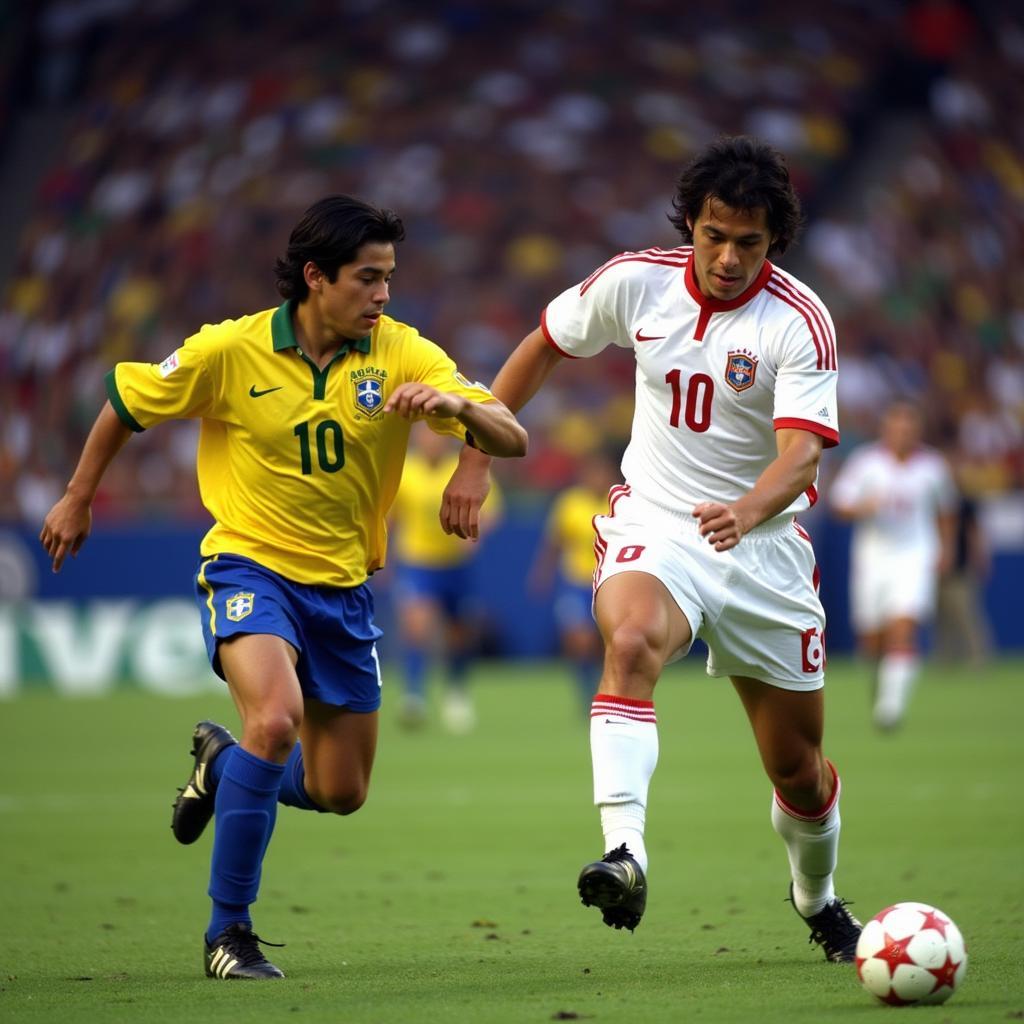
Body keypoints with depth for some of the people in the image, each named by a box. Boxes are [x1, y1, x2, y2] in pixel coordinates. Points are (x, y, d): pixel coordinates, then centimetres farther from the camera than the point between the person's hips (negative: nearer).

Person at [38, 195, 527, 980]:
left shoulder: (400, 353, -8)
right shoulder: (232, 351, -13)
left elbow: (512, 439, -14)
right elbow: (126, 403, 4)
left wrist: (453, 404, -34)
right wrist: (78, 500, 11)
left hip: (344, 585, 4)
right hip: (250, 566, -4)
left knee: (340, 793, 8)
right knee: (276, 716, -31)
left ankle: (224, 760, 41)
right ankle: (228, 929, -18)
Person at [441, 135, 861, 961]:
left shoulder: (801, 321, -15)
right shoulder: (638, 282, -6)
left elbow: (801, 454, -26)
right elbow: (544, 345, 11)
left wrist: (747, 510, -47)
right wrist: (478, 455, 9)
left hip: (762, 544, 0)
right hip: (653, 526, 0)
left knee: (798, 766, 7)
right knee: (633, 641, -35)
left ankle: (817, 899, 39)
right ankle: (624, 855, -47)